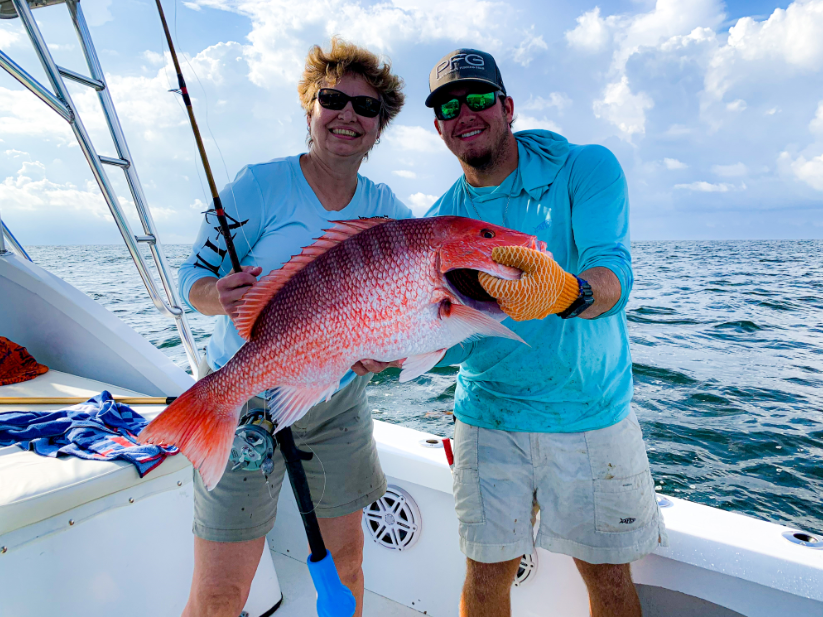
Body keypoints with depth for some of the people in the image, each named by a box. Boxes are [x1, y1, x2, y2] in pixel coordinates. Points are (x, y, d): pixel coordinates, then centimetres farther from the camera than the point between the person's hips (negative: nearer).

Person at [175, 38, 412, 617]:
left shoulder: (382, 204, 2)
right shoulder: (262, 184, -9)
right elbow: (195, 276, -6)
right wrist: (221, 294, -29)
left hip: (340, 399, 4)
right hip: (246, 393, -3)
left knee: (346, 555, 16)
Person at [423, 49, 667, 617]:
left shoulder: (586, 169, -8)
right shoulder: (441, 219, -1)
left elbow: (613, 277, -25)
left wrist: (568, 291, -47)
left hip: (592, 414, -1)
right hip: (489, 418, 2)